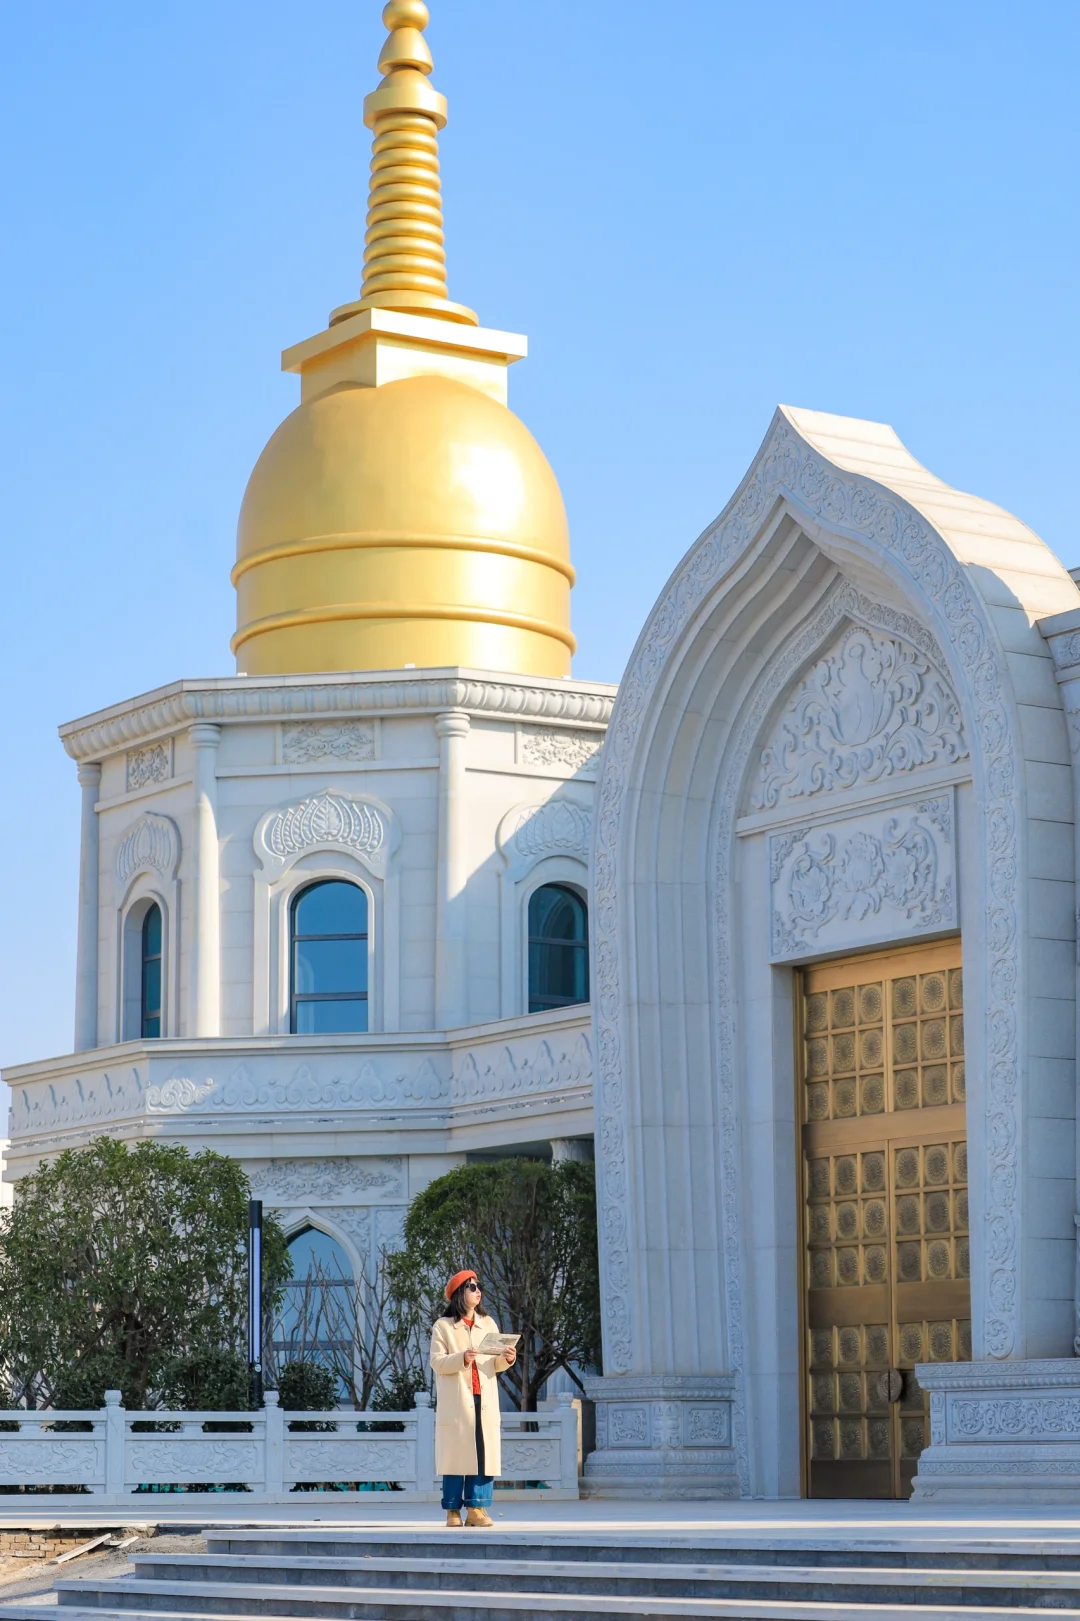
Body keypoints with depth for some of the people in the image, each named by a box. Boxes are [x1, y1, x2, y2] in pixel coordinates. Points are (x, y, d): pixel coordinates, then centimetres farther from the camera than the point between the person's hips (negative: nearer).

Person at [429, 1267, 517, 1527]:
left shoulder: (489, 1324, 15)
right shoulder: (443, 1327, 3)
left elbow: (495, 1365, 13)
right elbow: (437, 1362, -7)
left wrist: (506, 1359, -8)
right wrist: (461, 1358, -22)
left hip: (485, 1400, 4)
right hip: (456, 1402, -4)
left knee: (484, 1452, -3)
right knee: (455, 1454, -5)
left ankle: (476, 1508, -1)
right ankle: (453, 1510, -1)